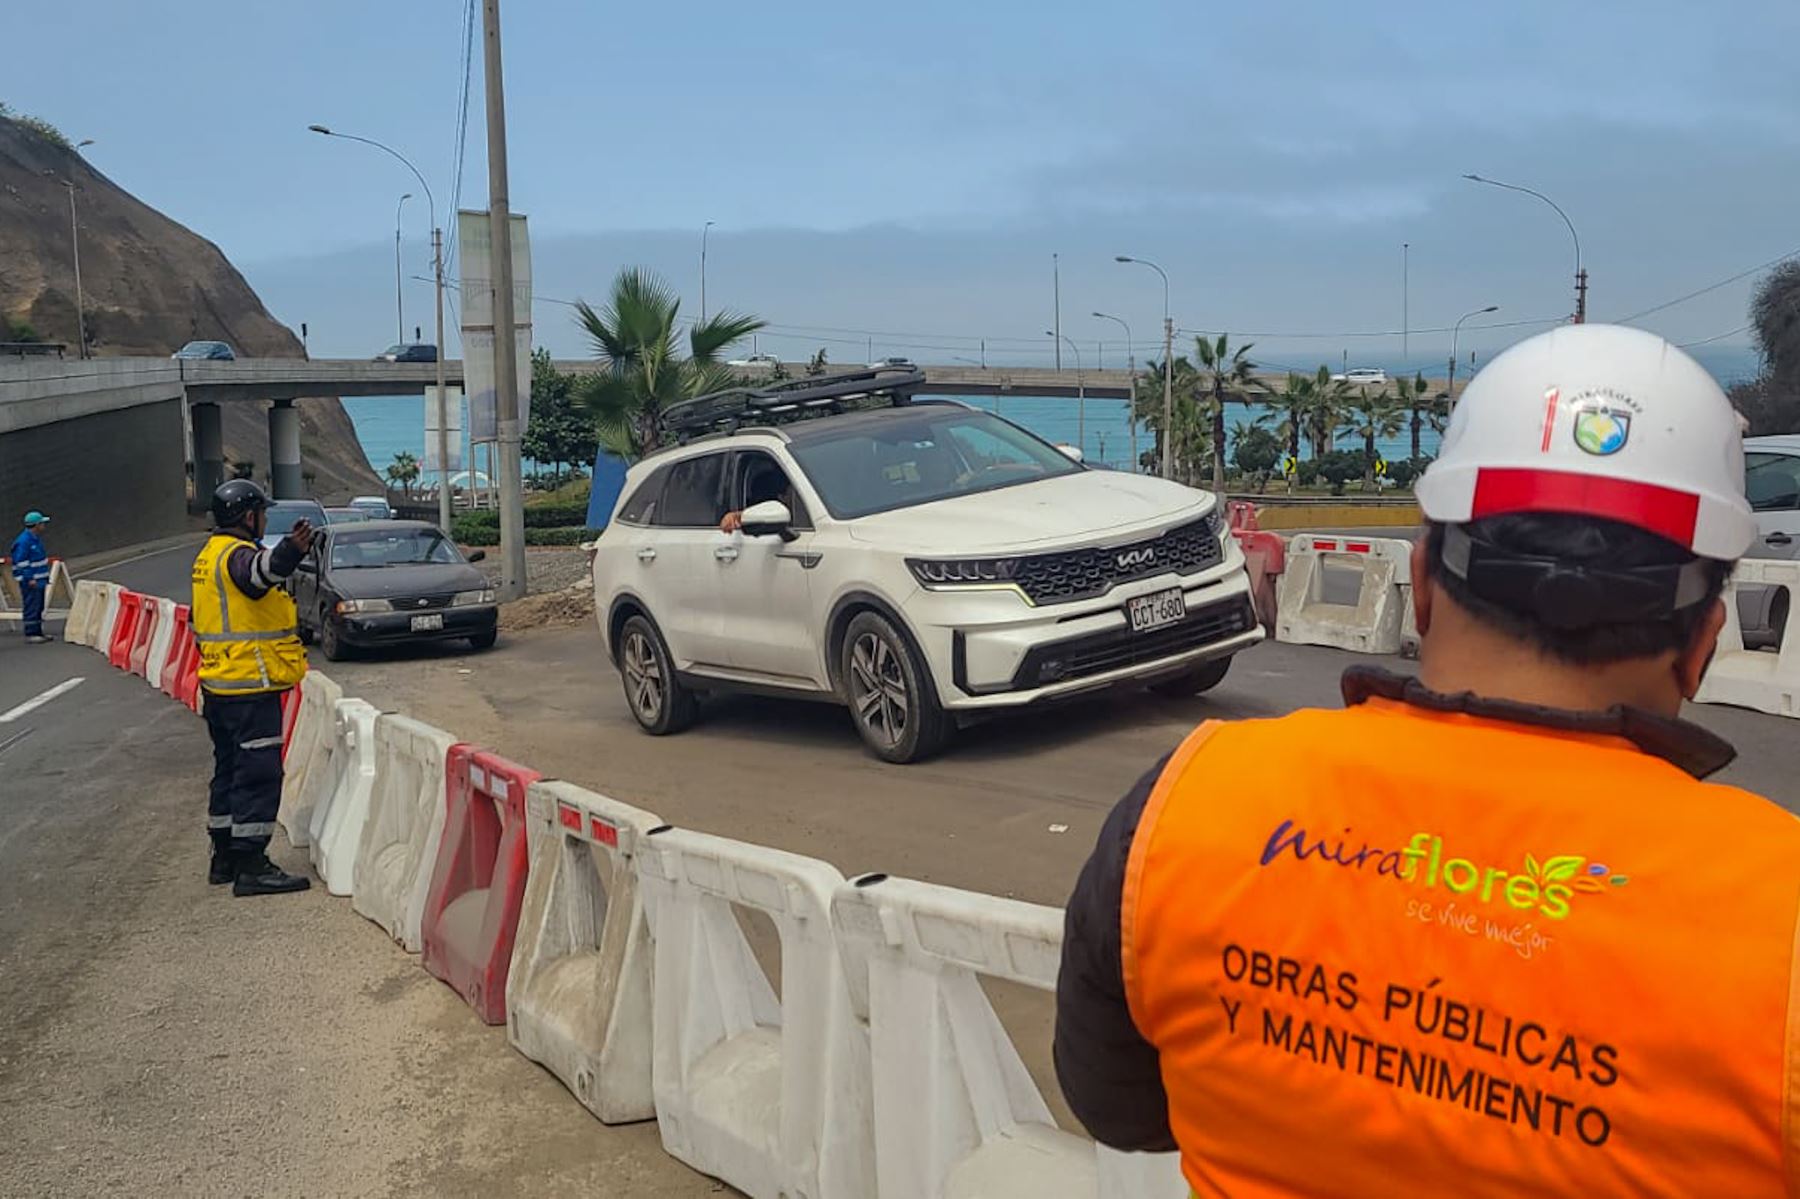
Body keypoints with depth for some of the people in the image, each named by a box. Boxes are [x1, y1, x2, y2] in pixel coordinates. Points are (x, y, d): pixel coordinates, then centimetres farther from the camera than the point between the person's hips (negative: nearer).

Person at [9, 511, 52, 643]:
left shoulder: (36, 538, 13)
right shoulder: (23, 541, -17)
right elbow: (20, 563, -18)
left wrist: (46, 577, 20)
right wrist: (30, 579, -20)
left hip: (40, 580, 10)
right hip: (31, 582, -10)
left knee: (39, 607, 14)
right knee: (32, 607, -6)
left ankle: (38, 632, 21)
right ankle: (30, 634, -1)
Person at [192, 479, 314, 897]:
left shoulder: (210, 555, 17)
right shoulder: (237, 555, -15)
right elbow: (260, 571, -42)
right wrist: (289, 551, -61)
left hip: (219, 684, 10)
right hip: (251, 688, -10)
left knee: (229, 769, 18)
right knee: (259, 773, -7)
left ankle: (225, 857, 27)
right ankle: (251, 866, -5)